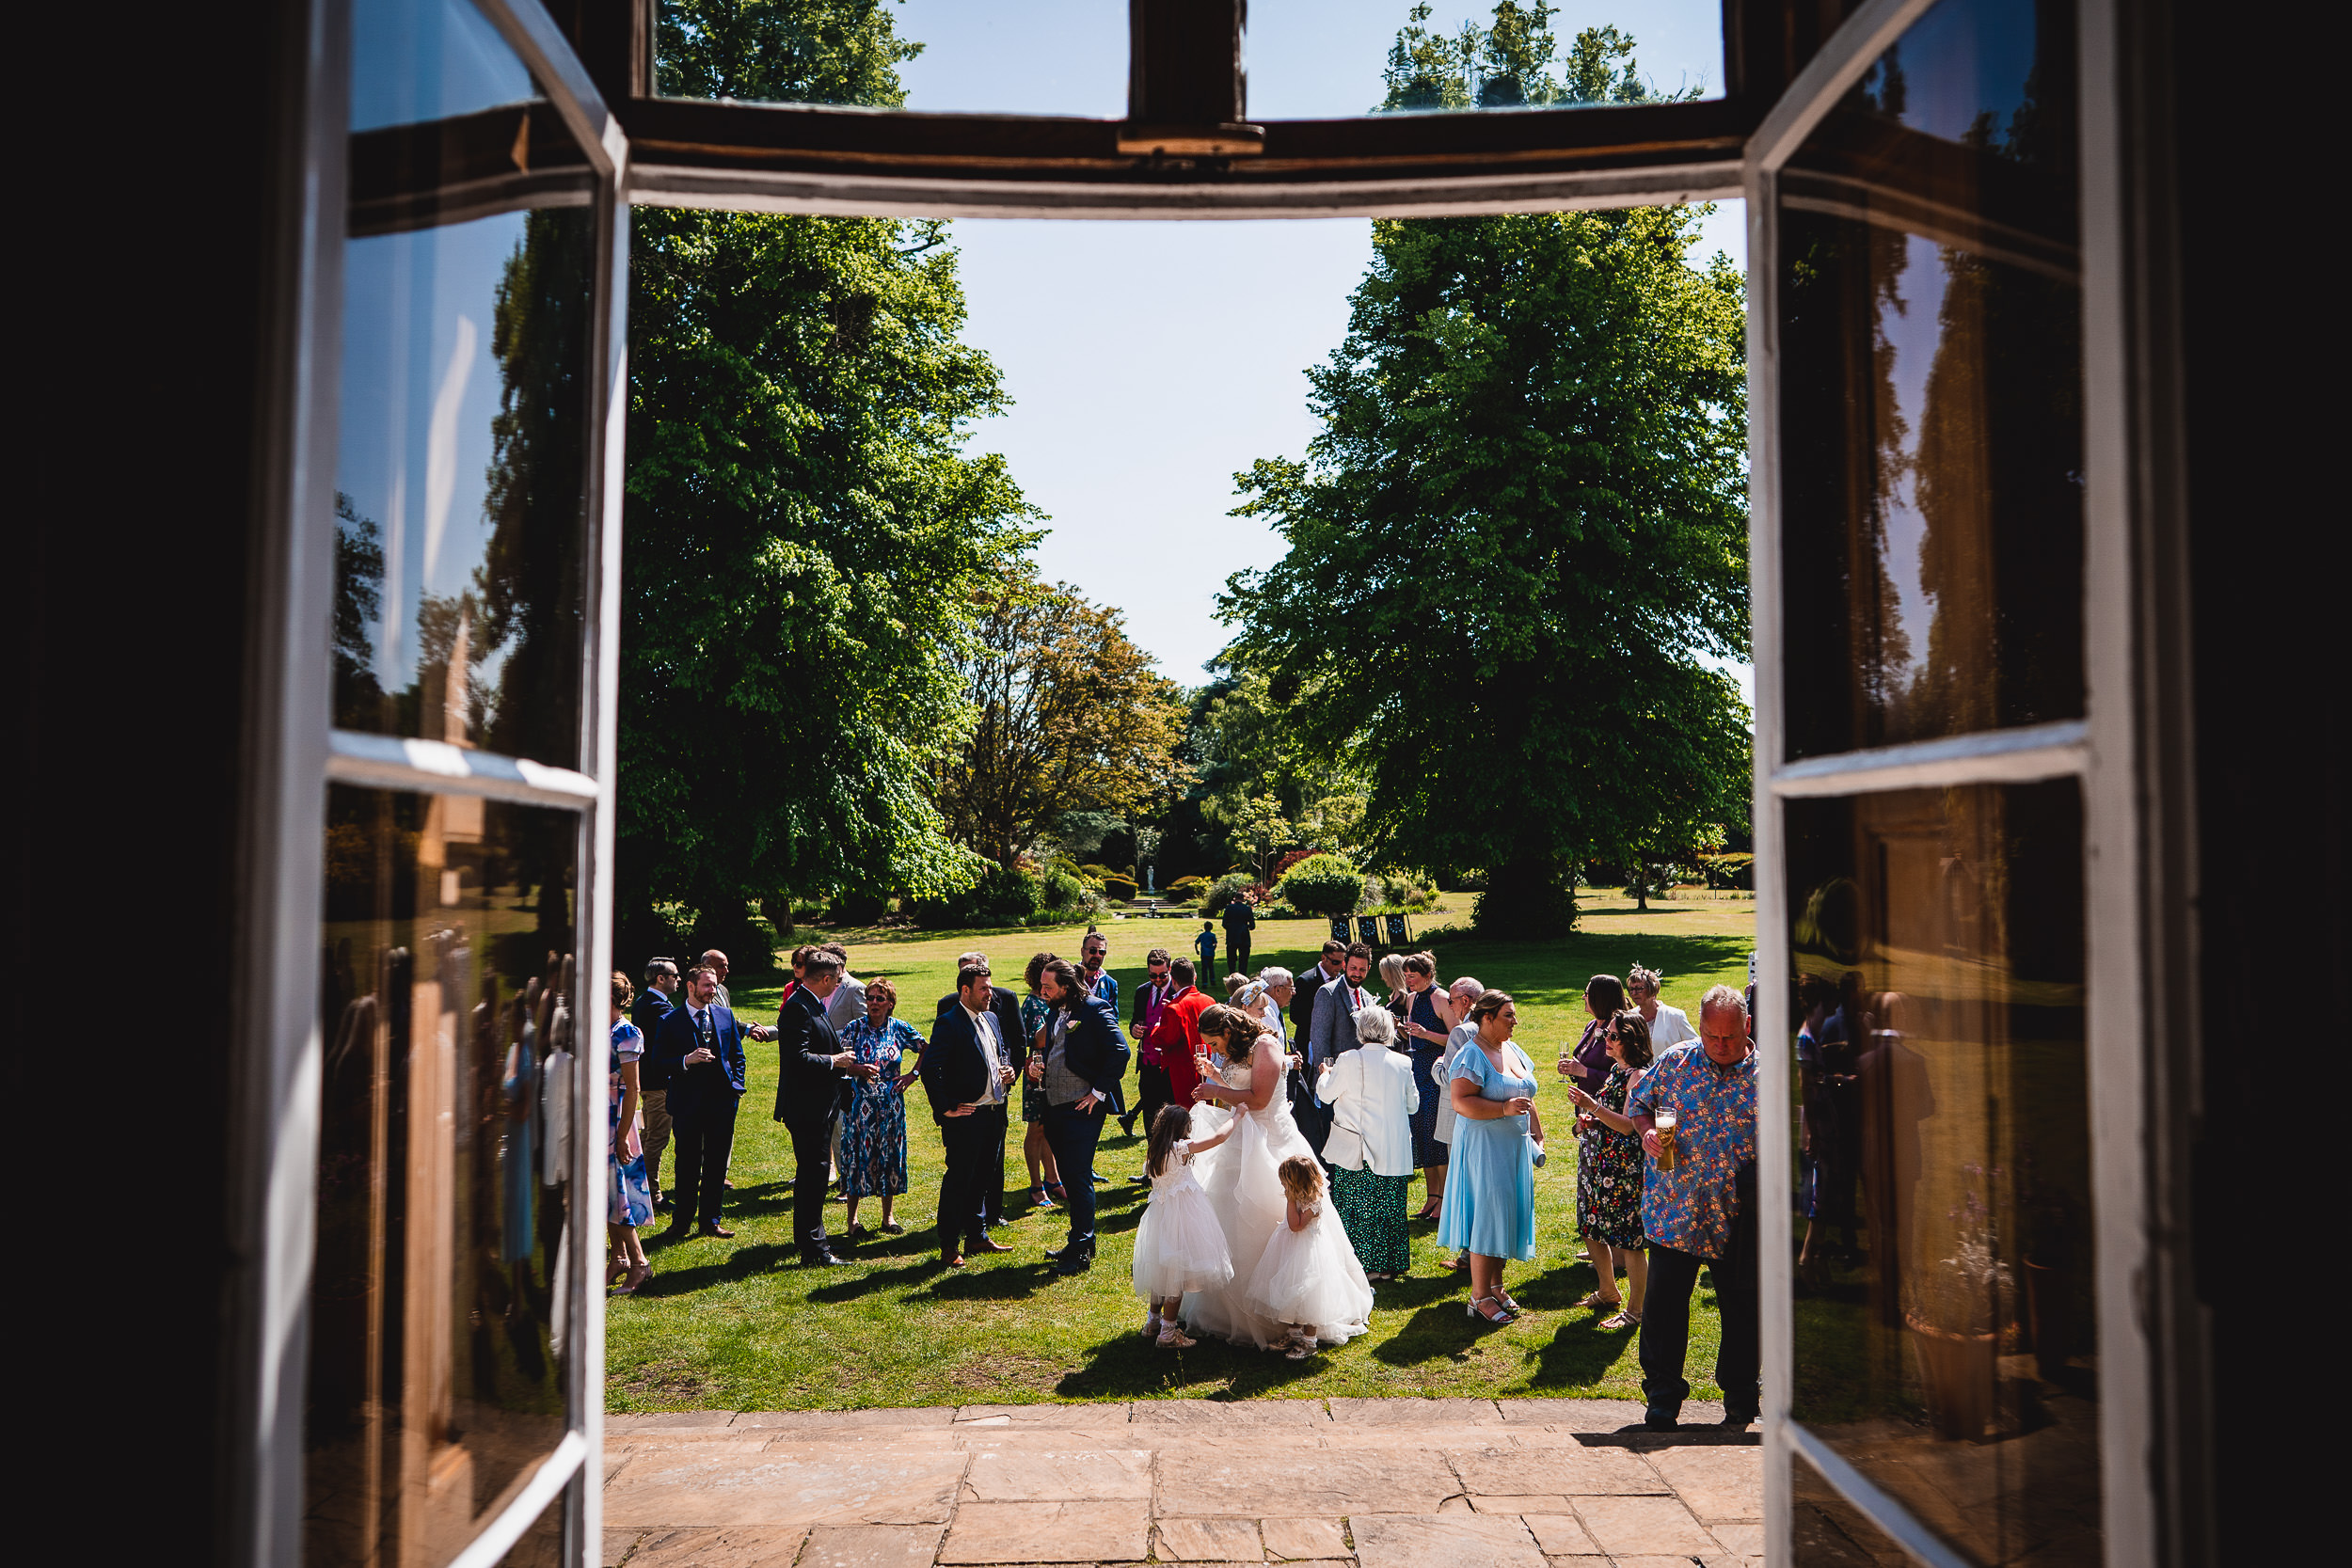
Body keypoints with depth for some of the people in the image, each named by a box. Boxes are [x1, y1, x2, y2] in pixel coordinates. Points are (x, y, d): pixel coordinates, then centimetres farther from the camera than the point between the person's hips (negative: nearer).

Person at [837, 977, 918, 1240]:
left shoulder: (899, 1028, 2)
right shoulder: (855, 1027, -3)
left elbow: (926, 1050, 13)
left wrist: (912, 1075, 4)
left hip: (891, 1103, 2)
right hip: (861, 1104, -2)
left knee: (890, 1154, 6)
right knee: (858, 1153, -2)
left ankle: (887, 1216, 18)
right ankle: (851, 1218, 8)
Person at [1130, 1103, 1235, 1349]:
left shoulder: (1154, 1153, 5)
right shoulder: (1182, 1148, -14)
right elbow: (1220, 1136, -12)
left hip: (1160, 1216, 8)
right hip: (1181, 1216, -8)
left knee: (1162, 1271, 21)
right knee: (1176, 1275, 1)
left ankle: (1153, 1322, 32)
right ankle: (1167, 1332, 7)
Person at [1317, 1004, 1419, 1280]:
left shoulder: (1349, 1061, -12)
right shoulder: (1403, 1064, -2)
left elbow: (1326, 1094, 2)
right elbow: (1413, 1104, 10)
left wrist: (1324, 1074, 23)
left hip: (1356, 1152, -3)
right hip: (1394, 1151, 3)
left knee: (1356, 1207, 6)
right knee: (1390, 1208, 12)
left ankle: (1363, 1265, 9)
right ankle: (1390, 1264, 20)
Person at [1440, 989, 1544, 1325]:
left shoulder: (1513, 1050, 12)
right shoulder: (1472, 1055, -14)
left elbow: (1527, 1099, 21)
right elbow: (1461, 1102, -22)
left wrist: (1538, 1136, 17)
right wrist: (1504, 1108, -26)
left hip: (1515, 1147, 8)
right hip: (1483, 1148, -8)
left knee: (1507, 1215, 12)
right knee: (1487, 1216, -6)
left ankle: (1496, 1286, 24)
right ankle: (1480, 1296, 2)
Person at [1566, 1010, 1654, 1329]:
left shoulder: (1638, 1076, -14)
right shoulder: (1615, 1069, 14)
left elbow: (1628, 1124, -21)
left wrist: (1592, 1106, -24)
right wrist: (1587, 1121, 8)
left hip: (1623, 1166, -10)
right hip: (1597, 1160, 10)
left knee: (1628, 1240, -2)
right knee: (1591, 1230, 16)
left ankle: (1634, 1310, 10)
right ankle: (1607, 1293, 34)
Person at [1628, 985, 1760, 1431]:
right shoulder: (1674, 1061, 2)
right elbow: (1638, 1103, 12)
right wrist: (1647, 1131, -9)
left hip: (1739, 1220, 0)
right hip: (1674, 1209, 0)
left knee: (1742, 1310, 8)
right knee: (1664, 1302, 2)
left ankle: (1741, 1399, 27)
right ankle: (1662, 1398, 18)